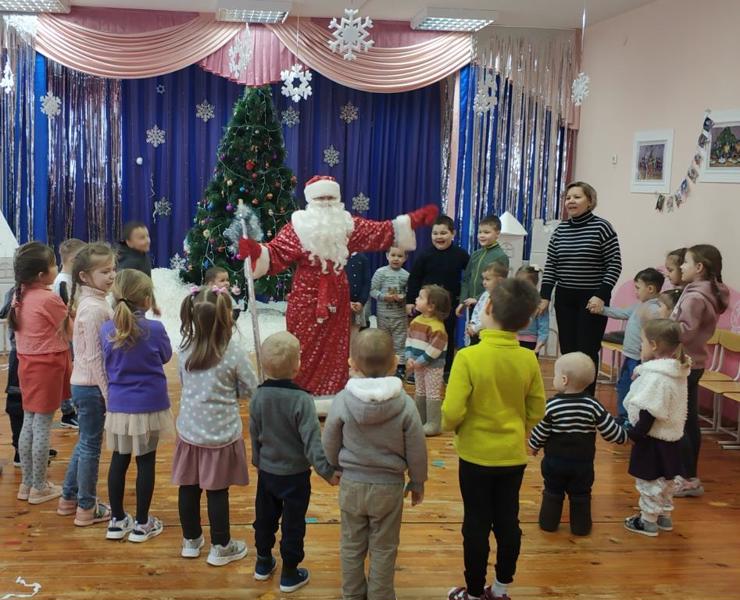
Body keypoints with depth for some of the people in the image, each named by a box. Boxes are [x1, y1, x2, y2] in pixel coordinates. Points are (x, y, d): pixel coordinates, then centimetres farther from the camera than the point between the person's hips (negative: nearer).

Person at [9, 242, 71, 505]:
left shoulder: (20, 295, 4)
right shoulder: (50, 298, -19)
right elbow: (69, 334, -9)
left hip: (27, 363, 8)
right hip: (46, 366, -7)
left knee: (29, 424, 15)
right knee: (42, 427, 1)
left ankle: (27, 482, 24)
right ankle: (39, 487, 11)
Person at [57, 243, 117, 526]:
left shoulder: (88, 301, 8)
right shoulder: (95, 308, -21)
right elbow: (95, 358, -22)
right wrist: (108, 394, -18)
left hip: (83, 384, 9)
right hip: (92, 386, -9)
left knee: (85, 442, 21)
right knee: (91, 446, 4)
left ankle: (69, 498, 34)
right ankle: (86, 508, 17)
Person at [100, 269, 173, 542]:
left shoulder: (106, 330, -3)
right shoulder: (154, 329, -15)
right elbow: (166, 357, 5)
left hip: (118, 406, 4)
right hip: (149, 406, -3)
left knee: (119, 460, 13)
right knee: (146, 463, 7)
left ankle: (117, 520, 25)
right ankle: (142, 524, 15)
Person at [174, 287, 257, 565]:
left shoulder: (186, 349, -4)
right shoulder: (233, 353, -16)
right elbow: (252, 389, -7)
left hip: (189, 431, 4)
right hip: (221, 434, -4)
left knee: (188, 487, 14)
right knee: (217, 490, 6)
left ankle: (191, 540, 31)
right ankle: (220, 547, 19)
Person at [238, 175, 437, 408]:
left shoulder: (348, 224, 5)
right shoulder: (298, 226, -5)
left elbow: (383, 232, 8)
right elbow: (275, 253, -13)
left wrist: (414, 220, 2)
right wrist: (255, 250, -34)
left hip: (337, 297, 4)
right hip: (307, 297, -4)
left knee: (335, 349, 10)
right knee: (305, 350, 0)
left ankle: (334, 399, 21)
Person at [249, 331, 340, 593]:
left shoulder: (258, 397, -8)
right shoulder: (302, 400, -25)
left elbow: (254, 435, 5)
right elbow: (312, 441, -26)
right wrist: (327, 471, -19)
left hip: (266, 471, 5)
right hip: (295, 474, -5)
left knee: (265, 519, 21)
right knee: (293, 525, 10)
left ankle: (263, 562, 38)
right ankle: (290, 574, 21)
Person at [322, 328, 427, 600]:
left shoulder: (342, 401, -15)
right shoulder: (405, 405, -16)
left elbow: (329, 445, -4)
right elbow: (417, 451, -8)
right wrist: (417, 483, 9)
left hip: (351, 485, 1)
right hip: (389, 486, -1)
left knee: (352, 545, 18)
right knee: (383, 549, 14)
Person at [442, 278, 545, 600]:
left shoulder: (468, 356, -21)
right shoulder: (529, 359, -8)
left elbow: (452, 412, -22)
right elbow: (537, 411, 1)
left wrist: (452, 427, 0)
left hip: (477, 454, -3)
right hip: (514, 455, 4)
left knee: (477, 525, 10)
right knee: (508, 522, 16)